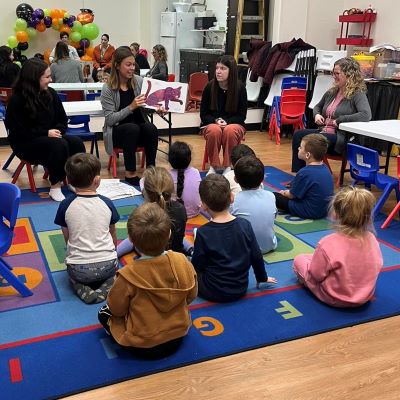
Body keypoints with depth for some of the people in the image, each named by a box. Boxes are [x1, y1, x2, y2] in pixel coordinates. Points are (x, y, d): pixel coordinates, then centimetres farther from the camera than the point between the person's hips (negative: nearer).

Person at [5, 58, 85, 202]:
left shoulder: (50, 93, 5)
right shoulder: (17, 99, -11)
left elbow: (62, 119, 12)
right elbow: (18, 131, -13)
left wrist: (57, 131, -11)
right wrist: (46, 133, -21)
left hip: (51, 136, 6)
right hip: (25, 143, -6)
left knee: (76, 142, -22)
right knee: (59, 145, -33)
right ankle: (55, 187, -26)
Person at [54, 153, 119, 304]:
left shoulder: (65, 205, -7)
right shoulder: (107, 203, -4)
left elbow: (67, 237, 4)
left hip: (78, 270, 0)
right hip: (107, 266, 1)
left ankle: (84, 290, 3)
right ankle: (105, 288, 3)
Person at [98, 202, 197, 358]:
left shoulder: (128, 275, -30)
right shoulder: (182, 261, -20)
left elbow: (116, 309, -12)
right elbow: (191, 296, -4)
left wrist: (117, 286, 6)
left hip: (143, 347, -4)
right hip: (178, 336, 4)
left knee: (103, 313, 17)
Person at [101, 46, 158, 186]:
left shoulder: (139, 81, -1)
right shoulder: (108, 89, -10)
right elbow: (110, 119, -14)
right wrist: (131, 107, -25)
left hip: (139, 129, 3)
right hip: (117, 131, -3)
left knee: (151, 128, -29)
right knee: (132, 128, -34)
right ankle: (130, 173, -25)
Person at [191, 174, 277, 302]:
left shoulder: (203, 232, -20)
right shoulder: (245, 225, -11)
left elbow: (197, 266, -12)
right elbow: (256, 256, -1)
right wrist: (262, 277, 16)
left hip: (214, 293, -5)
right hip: (241, 290, 5)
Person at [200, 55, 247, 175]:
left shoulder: (240, 87, -7)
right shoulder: (210, 86, -5)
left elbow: (242, 115, -2)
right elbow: (203, 114, 0)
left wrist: (227, 122, -20)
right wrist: (216, 121, -19)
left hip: (233, 123, 0)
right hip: (211, 123, 0)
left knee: (230, 130, -35)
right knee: (214, 130, -35)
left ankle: (228, 166, -21)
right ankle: (213, 166, -19)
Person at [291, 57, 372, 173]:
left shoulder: (357, 94, -7)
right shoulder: (331, 92, 16)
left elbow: (366, 115, -25)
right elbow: (318, 106, 33)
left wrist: (339, 120, -21)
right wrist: (317, 115, 8)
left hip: (342, 138, -7)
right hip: (324, 131, 7)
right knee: (298, 135, -18)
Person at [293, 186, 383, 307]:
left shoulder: (328, 244, -31)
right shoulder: (372, 239, -17)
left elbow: (316, 275, -20)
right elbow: (378, 266, -1)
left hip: (334, 299, -4)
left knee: (299, 259, 11)